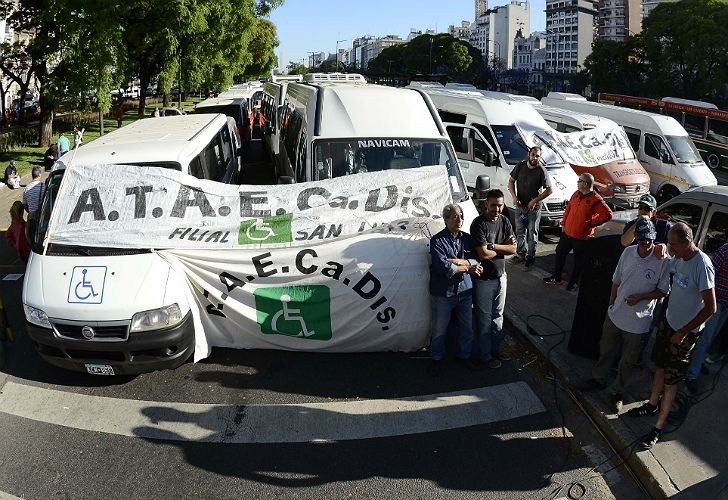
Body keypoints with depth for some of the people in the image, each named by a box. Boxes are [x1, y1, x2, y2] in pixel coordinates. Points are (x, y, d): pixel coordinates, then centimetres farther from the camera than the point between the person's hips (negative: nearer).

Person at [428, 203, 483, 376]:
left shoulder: (467, 238, 4)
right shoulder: (437, 240, -13)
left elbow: (475, 262, -3)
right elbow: (443, 267, -23)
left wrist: (457, 261, -21)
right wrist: (468, 267, -15)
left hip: (464, 291, 5)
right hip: (443, 292, -5)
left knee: (467, 327, 16)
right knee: (440, 329, 8)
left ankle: (465, 355, 37)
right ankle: (436, 358, 28)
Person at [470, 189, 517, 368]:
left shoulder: (504, 221, 1)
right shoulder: (478, 224, -20)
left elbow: (513, 249, -4)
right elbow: (483, 254, -26)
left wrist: (493, 246, -18)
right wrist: (504, 247, -12)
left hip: (500, 276, 6)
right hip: (483, 279, -6)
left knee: (498, 315, 19)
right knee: (485, 318, 6)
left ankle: (496, 348, 35)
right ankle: (485, 355, 19)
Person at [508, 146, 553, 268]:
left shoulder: (541, 171, -13)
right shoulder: (520, 166, -3)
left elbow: (549, 189, -11)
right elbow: (511, 182, 6)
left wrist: (535, 200, -17)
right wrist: (514, 196, -9)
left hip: (534, 207, -4)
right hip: (520, 205, 4)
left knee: (532, 233, 4)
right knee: (520, 231, 15)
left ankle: (531, 257, 14)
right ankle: (521, 254, 29)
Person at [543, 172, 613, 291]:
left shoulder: (595, 200, -18)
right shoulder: (576, 194, 4)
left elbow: (608, 214, -20)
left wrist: (592, 223, -15)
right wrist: (564, 223, 11)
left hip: (581, 237, -7)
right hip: (567, 232, 7)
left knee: (578, 261, 9)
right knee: (560, 253, 17)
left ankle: (573, 282, 25)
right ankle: (556, 278, 32)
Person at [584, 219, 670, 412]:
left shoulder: (662, 261, -19)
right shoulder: (628, 253, -7)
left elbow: (663, 291, -9)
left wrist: (640, 297, -22)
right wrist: (611, 304, 11)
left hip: (638, 321, -4)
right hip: (615, 314, 4)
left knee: (627, 360, 14)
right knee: (606, 350, 22)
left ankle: (617, 391, 32)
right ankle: (599, 378, 44)